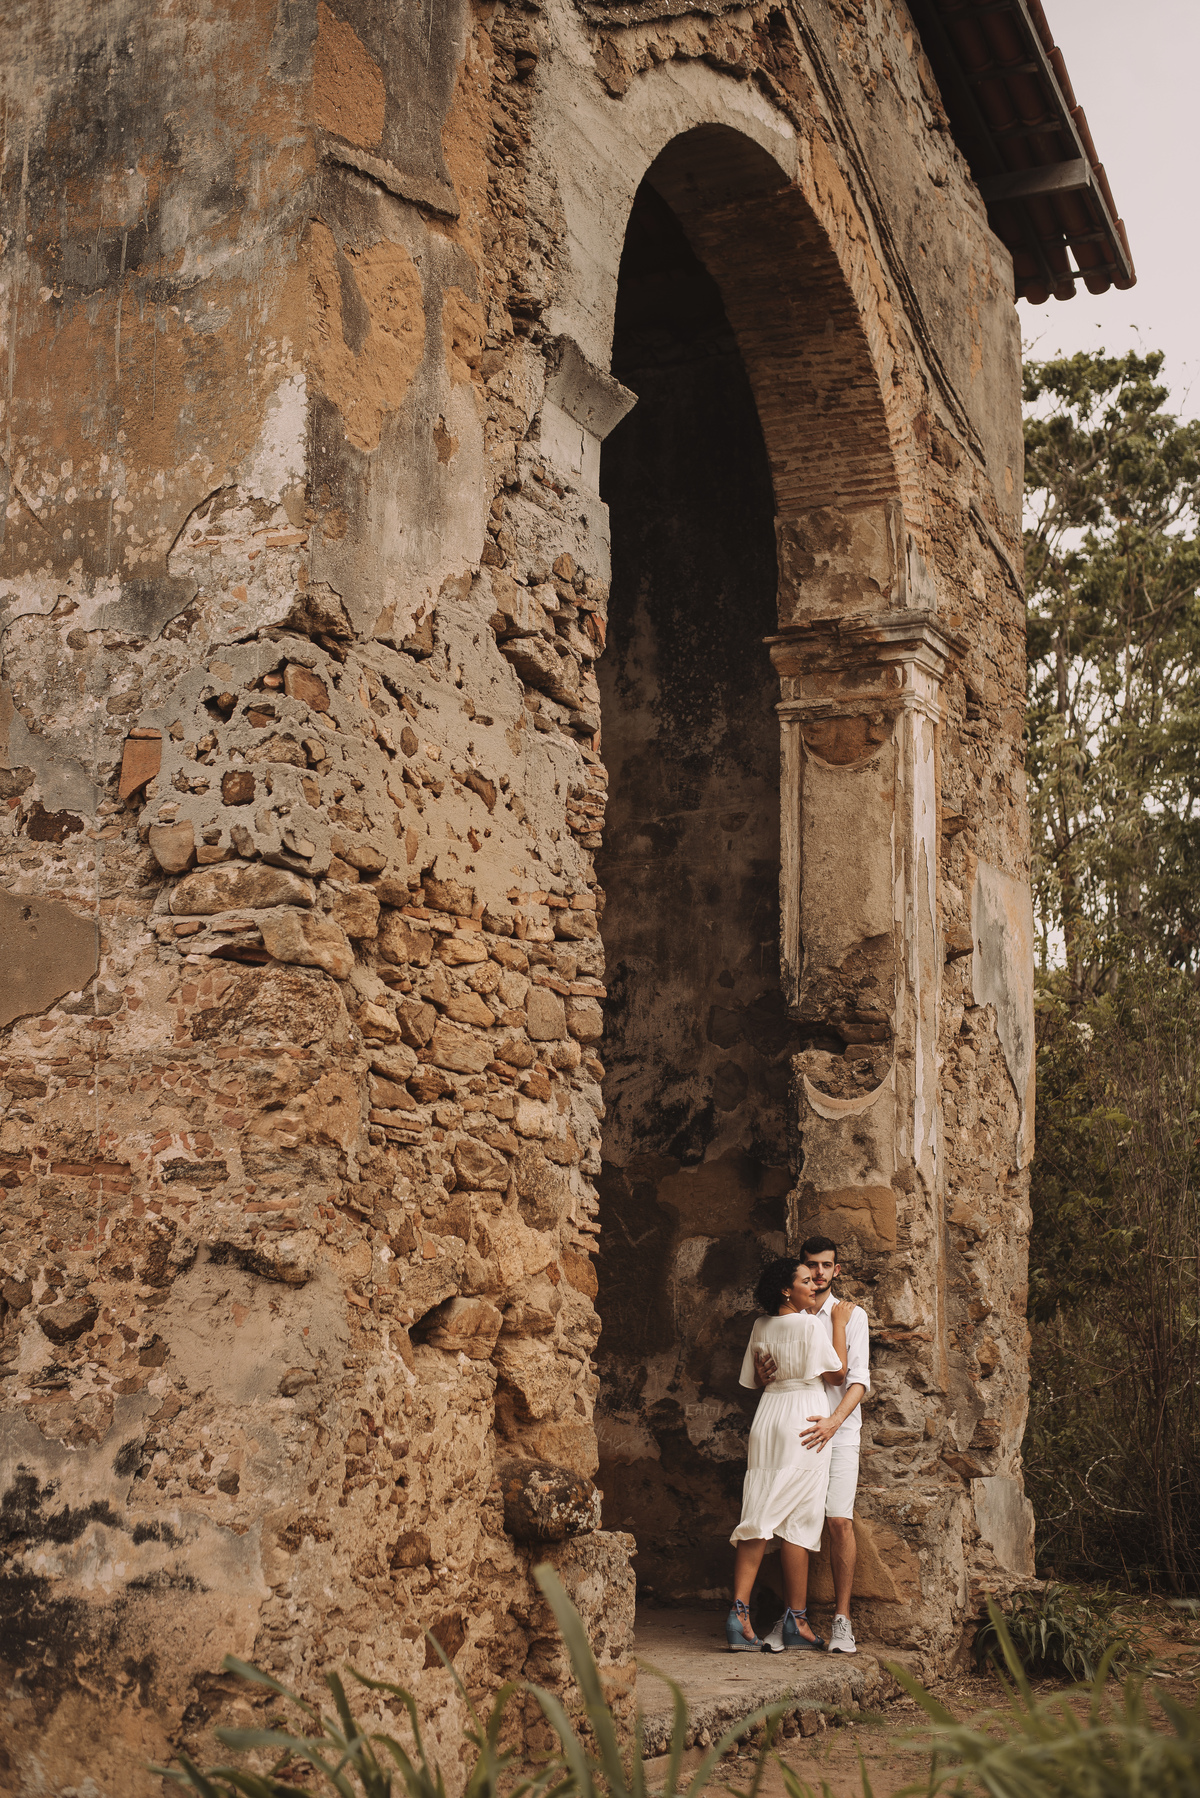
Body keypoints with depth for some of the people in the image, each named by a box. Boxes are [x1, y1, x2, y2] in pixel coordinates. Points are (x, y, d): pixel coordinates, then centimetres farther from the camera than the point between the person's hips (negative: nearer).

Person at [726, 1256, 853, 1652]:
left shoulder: (761, 1326, 9)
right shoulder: (810, 1325, -9)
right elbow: (839, 1370, -4)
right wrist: (838, 1323, 4)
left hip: (767, 1417, 5)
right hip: (805, 1418, -5)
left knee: (760, 1516, 1)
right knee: (797, 1522, -1)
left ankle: (739, 1611, -10)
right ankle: (796, 1620, 4)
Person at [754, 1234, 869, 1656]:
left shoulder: (851, 1315, 4)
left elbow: (858, 1380, -6)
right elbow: (773, 1383, 17)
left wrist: (834, 1421, -22)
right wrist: (762, 1374, -8)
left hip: (839, 1431, -2)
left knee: (839, 1521, -12)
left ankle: (842, 1620, -8)